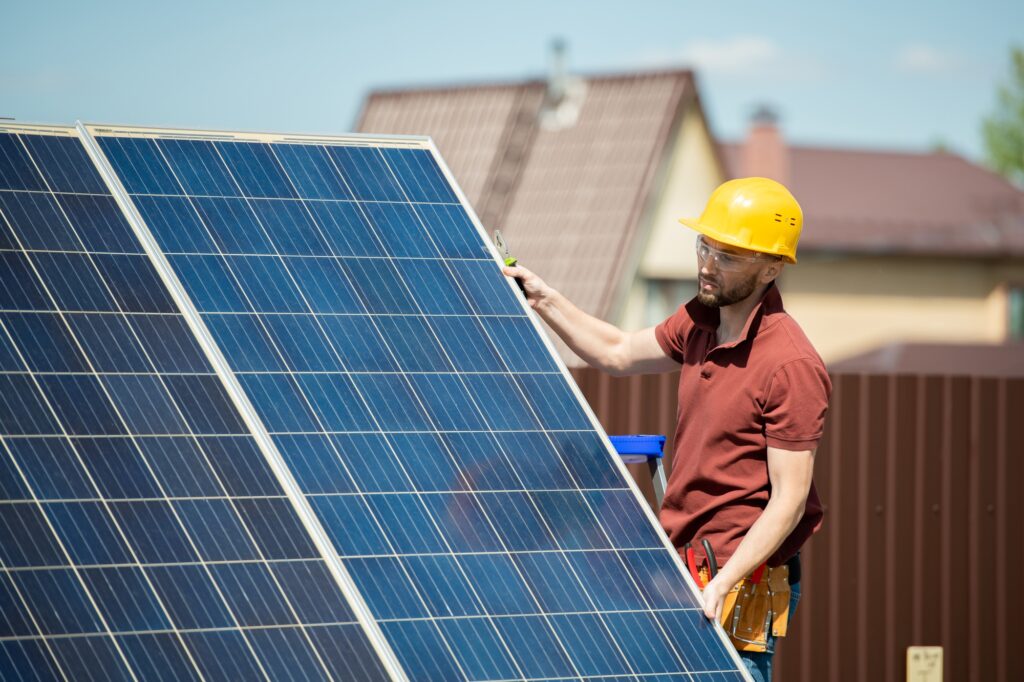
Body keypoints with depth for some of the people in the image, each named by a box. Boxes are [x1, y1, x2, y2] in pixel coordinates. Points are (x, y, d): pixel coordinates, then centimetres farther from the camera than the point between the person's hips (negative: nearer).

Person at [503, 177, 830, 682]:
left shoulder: (791, 366, -19)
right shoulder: (699, 321, 7)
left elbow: (790, 499, -20)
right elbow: (619, 354, 27)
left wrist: (722, 584, -25)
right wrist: (545, 300, 19)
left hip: (738, 586, -8)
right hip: (679, 566, 8)